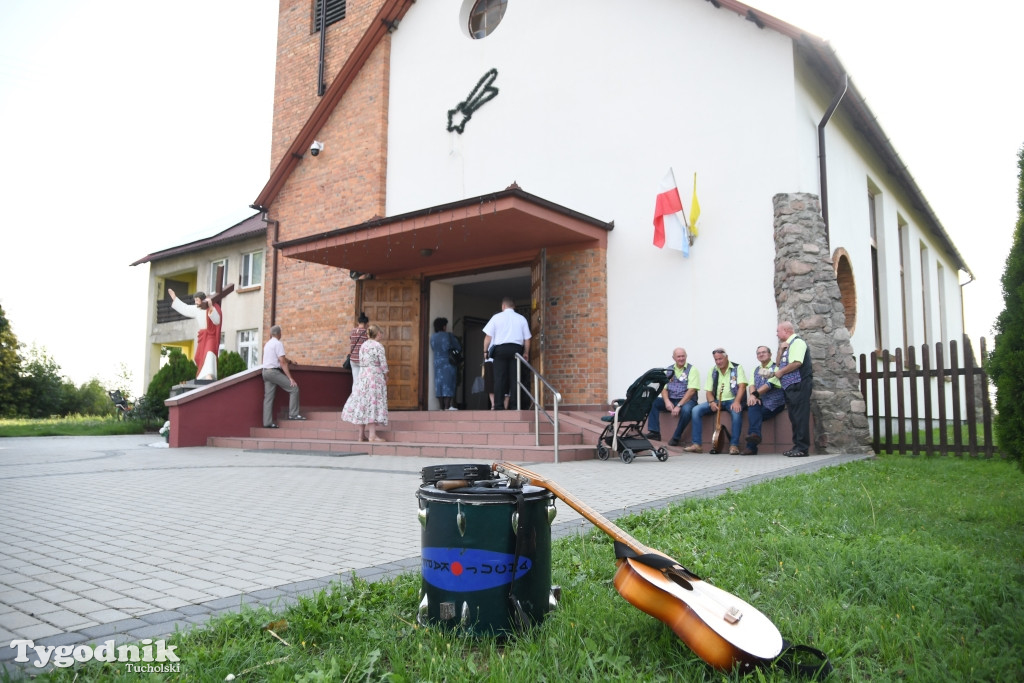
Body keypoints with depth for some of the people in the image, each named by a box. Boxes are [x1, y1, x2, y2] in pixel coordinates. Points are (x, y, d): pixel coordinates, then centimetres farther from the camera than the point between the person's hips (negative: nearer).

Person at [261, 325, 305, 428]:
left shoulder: (267, 344, 16)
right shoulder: (278, 343, -10)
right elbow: (283, 362, -15)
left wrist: (289, 361, 36)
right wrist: (290, 378, -16)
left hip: (265, 371, 9)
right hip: (274, 371, -9)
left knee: (268, 398, 7)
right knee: (294, 388, -5)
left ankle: (267, 422, 4)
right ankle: (293, 414, -8)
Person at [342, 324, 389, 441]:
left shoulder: (363, 345, 9)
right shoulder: (378, 346, -10)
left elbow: (361, 362, 11)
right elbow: (383, 364, -10)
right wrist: (386, 376, 3)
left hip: (363, 375, 6)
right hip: (376, 376, -6)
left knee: (362, 403, 8)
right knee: (374, 402, -3)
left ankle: (361, 435, 12)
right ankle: (372, 435, -3)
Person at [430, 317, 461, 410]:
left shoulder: (432, 337, 5)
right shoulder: (448, 335, -8)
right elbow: (458, 347, -4)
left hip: (437, 363, 4)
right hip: (449, 363, -4)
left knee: (439, 384, 7)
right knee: (449, 384, -2)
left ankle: (442, 407, 5)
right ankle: (447, 407, -7)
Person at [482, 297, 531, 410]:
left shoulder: (496, 317, 5)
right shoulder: (521, 319, 9)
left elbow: (488, 336, 1)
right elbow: (527, 339, 8)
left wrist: (485, 351, 11)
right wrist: (526, 353, 21)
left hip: (500, 349, -1)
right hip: (516, 349, 1)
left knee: (499, 378, 0)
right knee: (514, 378, 2)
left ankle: (499, 405, -5)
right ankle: (514, 405, -3)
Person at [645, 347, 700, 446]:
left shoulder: (692, 369, -3)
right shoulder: (669, 370, 12)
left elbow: (692, 390, -13)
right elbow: (663, 388, 7)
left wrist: (679, 406, -21)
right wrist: (667, 401, -14)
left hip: (686, 400, -5)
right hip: (670, 400, 5)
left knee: (686, 409, -38)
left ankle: (676, 437, -19)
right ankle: (654, 432, -18)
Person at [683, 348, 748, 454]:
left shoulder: (737, 368, -1)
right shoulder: (712, 371, 11)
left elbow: (742, 386, -13)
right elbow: (709, 391, 8)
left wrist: (736, 402, -28)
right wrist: (712, 402, -13)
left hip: (732, 400, -4)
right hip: (716, 401, 4)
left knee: (737, 411, -38)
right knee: (696, 410, -17)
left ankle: (734, 445, -28)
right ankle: (697, 444, -19)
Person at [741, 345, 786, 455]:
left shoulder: (776, 368, 0)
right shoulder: (756, 370, 20)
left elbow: (770, 385, -13)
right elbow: (752, 385, 6)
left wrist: (754, 394, -19)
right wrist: (752, 396, -16)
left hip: (774, 403, -4)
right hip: (760, 401, 4)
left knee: (752, 413, -28)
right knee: (753, 406, -32)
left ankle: (751, 446, -27)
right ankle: (755, 434, -45)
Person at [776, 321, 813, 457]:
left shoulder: (797, 342, -9)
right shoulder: (786, 345, 20)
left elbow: (797, 363, -21)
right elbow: (779, 363, 17)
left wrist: (780, 372, -10)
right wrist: (781, 350, 3)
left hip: (799, 386, -10)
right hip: (790, 387, 10)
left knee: (800, 417, -9)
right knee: (794, 417, 11)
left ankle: (802, 448, -8)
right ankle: (797, 446, 15)